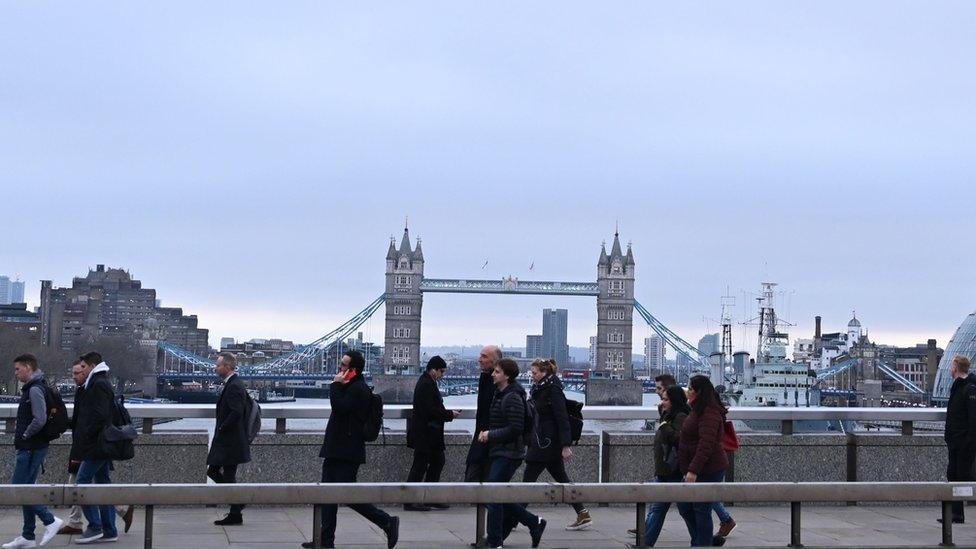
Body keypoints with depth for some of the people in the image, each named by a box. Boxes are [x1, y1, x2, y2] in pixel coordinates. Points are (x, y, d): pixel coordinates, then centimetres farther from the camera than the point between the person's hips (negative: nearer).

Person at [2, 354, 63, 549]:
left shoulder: (35, 390, -15)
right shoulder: (32, 388, 16)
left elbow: (40, 419, -25)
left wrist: (25, 435, -12)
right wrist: (23, 436, 12)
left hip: (31, 448, -10)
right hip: (31, 447, 10)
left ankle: (50, 520, -6)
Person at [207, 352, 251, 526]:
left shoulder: (235, 386, -18)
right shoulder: (230, 384, 14)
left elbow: (236, 413, -27)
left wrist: (221, 430, -17)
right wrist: (220, 430, 12)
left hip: (230, 441, -10)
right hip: (225, 441, 10)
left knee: (228, 477, -2)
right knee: (213, 471, 15)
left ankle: (235, 515, 8)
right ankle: (237, 503, 22)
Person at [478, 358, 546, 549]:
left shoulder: (513, 398, -16)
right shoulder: (499, 395, 14)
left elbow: (515, 429, -21)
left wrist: (490, 435, -15)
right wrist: (486, 433, 8)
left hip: (508, 454, -10)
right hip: (499, 453, 10)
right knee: (501, 498, 13)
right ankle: (534, 523, 25)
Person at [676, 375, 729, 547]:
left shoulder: (709, 414, -18)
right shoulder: (698, 411, 16)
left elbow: (706, 444, -26)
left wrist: (693, 470, -29)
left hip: (709, 471, -11)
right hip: (698, 470, 11)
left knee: (701, 510, -3)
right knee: (684, 506, 14)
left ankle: (703, 544, 5)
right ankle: (699, 541, 24)